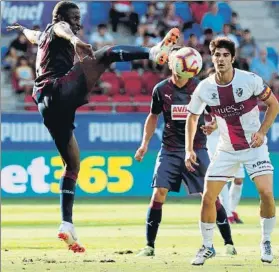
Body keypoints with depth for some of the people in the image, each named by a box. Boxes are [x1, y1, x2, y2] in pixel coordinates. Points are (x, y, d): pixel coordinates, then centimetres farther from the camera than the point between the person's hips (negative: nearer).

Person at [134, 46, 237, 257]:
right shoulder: (161, 89, 1)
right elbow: (153, 117, 16)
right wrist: (145, 143, 10)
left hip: (196, 148, -1)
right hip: (170, 150, 1)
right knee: (159, 193, -10)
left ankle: (228, 242, 8)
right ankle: (149, 245, -3)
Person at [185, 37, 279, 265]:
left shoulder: (250, 80, -16)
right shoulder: (204, 88, -9)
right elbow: (192, 117, 8)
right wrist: (189, 149, 0)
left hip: (255, 146, -2)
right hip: (226, 150, 2)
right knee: (208, 197, -4)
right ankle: (207, 247, 14)